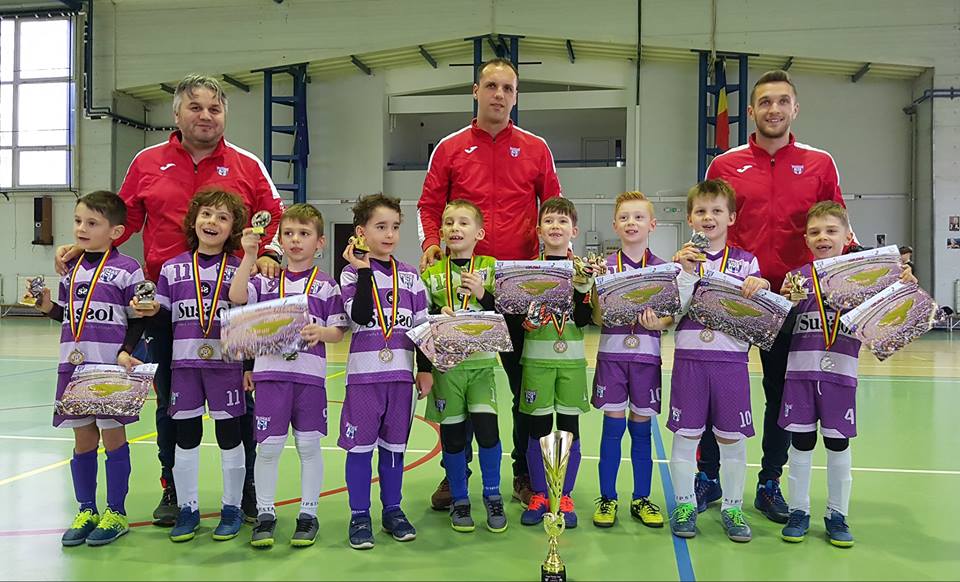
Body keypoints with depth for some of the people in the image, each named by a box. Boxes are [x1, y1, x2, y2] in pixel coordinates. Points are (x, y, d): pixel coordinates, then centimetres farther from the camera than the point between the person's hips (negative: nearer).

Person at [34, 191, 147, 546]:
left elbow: (138, 320, -5)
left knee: (113, 436, 3)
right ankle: (86, 511, 23)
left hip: (112, 368, -5)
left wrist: (126, 352, -16)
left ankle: (115, 513, 14)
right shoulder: (71, 269, 12)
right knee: (83, 439, 12)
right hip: (73, 366, 6)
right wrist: (49, 307, 2)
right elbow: (68, 316, 20)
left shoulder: (126, 270, -5)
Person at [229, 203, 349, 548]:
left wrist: (320, 332, -17)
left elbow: (339, 332, 4)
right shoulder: (266, 281, 9)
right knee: (268, 445, 3)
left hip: (310, 373, -1)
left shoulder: (326, 286, 6)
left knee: (309, 445, 6)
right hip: (271, 371, 1)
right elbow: (236, 297, -9)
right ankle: (265, 514, 18)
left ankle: (308, 514, 19)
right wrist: (250, 255, -12)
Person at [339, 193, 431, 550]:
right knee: (360, 446, 3)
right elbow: (360, 317, -17)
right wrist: (364, 271, -17)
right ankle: (359, 516, 15)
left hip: (401, 372, 3)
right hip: (364, 372, -3)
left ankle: (393, 511, 25)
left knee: (394, 446, 12)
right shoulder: (353, 272, -2)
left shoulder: (410, 276, 8)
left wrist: (427, 369, 6)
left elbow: (423, 326, 10)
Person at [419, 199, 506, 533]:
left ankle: (492, 495, 13)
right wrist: (438, 315, -12)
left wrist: (483, 295, -12)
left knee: (487, 427, -9)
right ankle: (459, 500, 22)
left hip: (481, 362, -1)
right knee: (452, 433, 4)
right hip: (445, 364, 1)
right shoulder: (432, 274, 7)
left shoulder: (491, 268, 5)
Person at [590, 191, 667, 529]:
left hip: (647, 355, 1)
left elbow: (670, 316, 2)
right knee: (613, 426, 2)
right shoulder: (605, 267, 1)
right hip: (612, 352, -1)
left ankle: (641, 499, 21)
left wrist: (657, 323, -18)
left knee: (641, 428, 8)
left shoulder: (663, 268, 3)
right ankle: (607, 498, 15)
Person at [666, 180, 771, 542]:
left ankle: (732, 508, 21)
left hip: (731, 359, 0)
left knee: (732, 437, 7)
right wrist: (687, 272, -12)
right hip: (689, 357, 0)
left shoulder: (746, 262, 6)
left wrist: (759, 288, -14)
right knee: (685, 435, 5)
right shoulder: (682, 260, 5)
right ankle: (685, 505, 19)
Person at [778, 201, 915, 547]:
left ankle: (837, 514, 23)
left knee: (838, 444, 8)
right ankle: (798, 511, 21)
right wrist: (786, 302, -17)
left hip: (841, 373, 0)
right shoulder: (797, 278, 2)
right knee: (801, 443, 8)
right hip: (801, 370, 0)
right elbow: (782, 328, 1)